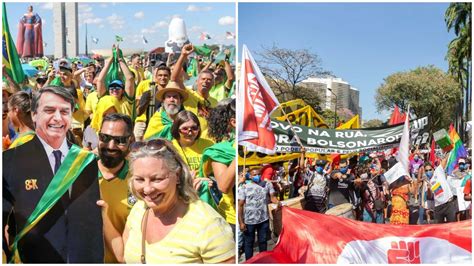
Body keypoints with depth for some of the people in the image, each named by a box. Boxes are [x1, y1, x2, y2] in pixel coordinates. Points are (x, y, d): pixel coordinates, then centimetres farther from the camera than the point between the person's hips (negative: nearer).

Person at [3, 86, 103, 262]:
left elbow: (94, 220, 2)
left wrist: (95, 259, -3)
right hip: (31, 258, -2)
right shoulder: (11, 160, -11)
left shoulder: (86, 160, -1)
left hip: (84, 257, 3)